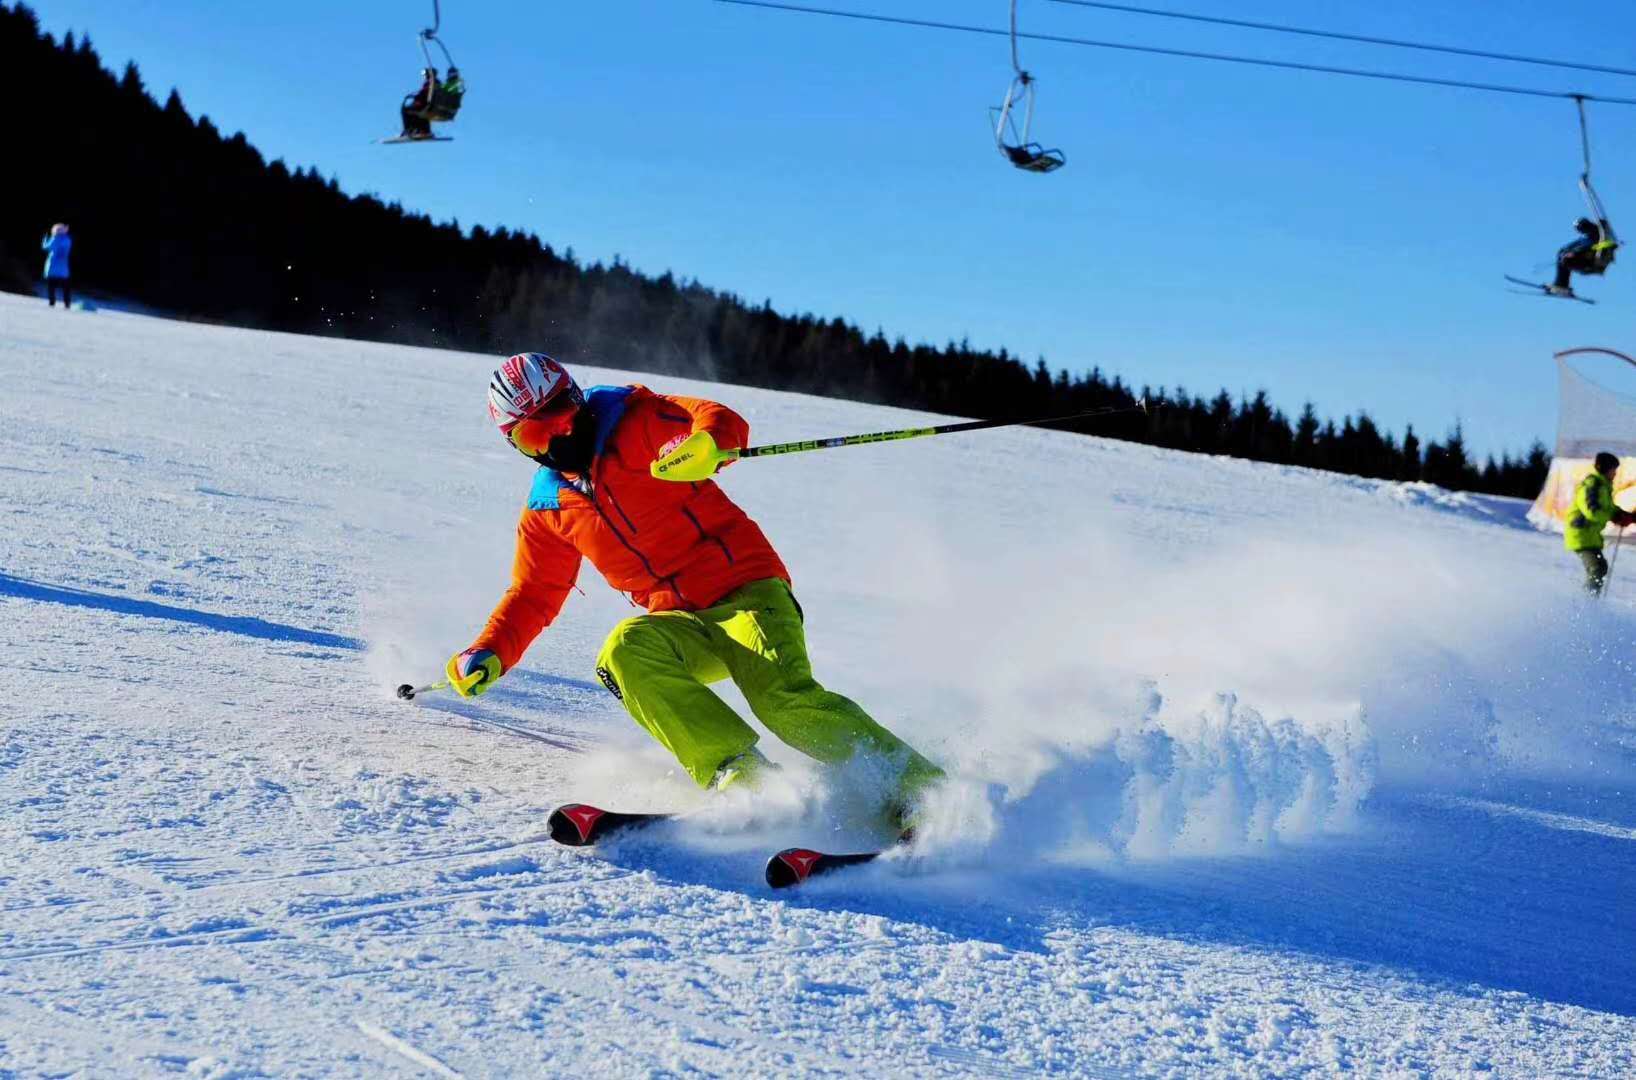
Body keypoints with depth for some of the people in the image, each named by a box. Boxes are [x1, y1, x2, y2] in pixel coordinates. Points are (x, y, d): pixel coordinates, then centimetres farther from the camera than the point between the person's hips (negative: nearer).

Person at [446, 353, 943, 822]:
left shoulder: (633, 422, -2)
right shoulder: (548, 512, 13)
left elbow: (722, 422, -17)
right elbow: (532, 596, 23)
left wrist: (702, 443, -41)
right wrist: (488, 654, 7)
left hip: (746, 589, -5)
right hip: (684, 626, 5)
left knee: (783, 698, -29)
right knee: (626, 652, -28)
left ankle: (915, 784, -20)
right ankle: (737, 774, -33)